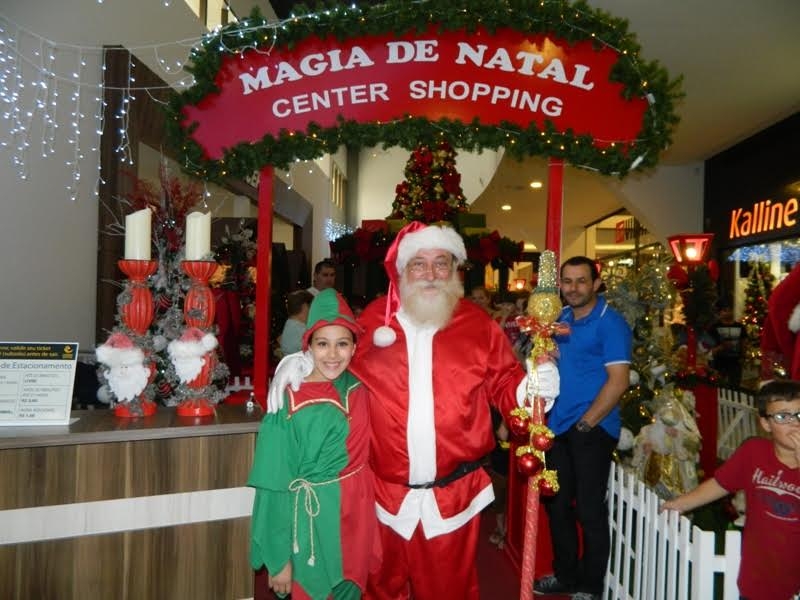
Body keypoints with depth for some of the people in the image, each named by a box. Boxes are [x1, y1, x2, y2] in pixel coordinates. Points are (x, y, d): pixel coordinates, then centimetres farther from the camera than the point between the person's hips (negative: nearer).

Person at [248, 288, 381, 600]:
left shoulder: (359, 389, -5)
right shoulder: (290, 404, -19)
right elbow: (276, 486, -14)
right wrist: (279, 558, -11)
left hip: (358, 513, 5)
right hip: (314, 519, -5)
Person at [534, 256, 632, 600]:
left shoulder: (610, 322, -10)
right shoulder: (559, 318, 9)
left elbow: (618, 381, -16)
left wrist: (585, 423, -16)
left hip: (592, 429, -7)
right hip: (557, 426, 7)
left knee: (590, 510, 5)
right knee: (556, 503, 15)